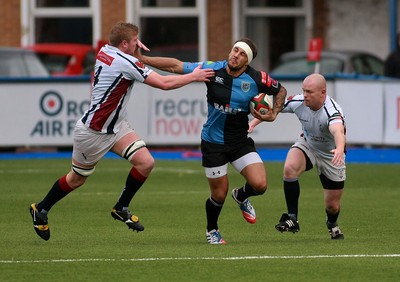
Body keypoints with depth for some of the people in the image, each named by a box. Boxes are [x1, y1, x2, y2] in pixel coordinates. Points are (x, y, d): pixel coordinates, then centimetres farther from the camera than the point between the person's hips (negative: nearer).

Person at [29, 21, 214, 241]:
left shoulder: (104, 51, -1)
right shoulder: (126, 63, -26)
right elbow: (164, 83, -25)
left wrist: (133, 44, 8)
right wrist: (193, 76, -13)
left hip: (115, 127, 9)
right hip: (92, 132, -9)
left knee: (146, 162, -6)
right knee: (77, 179, 9)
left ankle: (121, 208, 9)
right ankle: (41, 210, 30)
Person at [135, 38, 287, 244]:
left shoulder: (257, 79, -11)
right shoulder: (212, 69, -13)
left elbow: (281, 91, 8)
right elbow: (176, 66, -7)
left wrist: (273, 114, -6)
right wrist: (142, 59, -11)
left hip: (241, 141, 1)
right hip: (213, 143, -1)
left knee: (259, 184, -13)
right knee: (219, 194, 3)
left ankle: (241, 196, 24)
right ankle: (211, 230, 33)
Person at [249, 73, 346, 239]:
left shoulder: (332, 111, -37)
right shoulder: (298, 102, -21)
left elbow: (338, 131, -59)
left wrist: (340, 149, -79)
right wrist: (252, 124, -12)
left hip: (331, 155, -3)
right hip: (307, 145, 3)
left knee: (332, 205, 3)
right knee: (290, 168, -31)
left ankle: (332, 224, 42)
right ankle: (292, 219, -22)